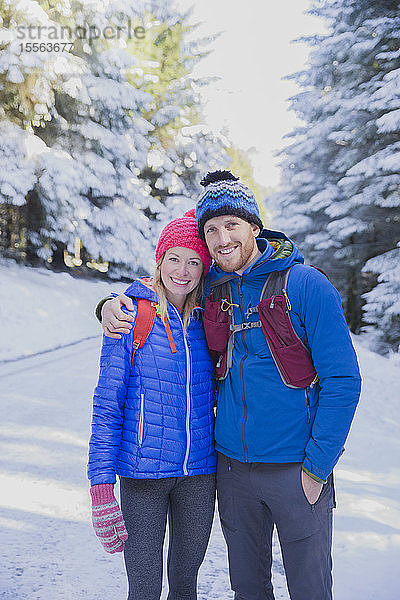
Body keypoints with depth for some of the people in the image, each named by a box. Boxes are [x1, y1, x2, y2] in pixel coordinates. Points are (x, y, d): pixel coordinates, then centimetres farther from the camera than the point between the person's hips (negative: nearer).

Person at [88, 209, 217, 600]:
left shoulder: (206, 321, 4)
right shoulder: (131, 318, -7)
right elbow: (107, 405, -7)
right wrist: (101, 486, -12)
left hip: (199, 472, 4)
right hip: (144, 473, -3)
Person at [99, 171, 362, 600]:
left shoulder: (306, 285, -11)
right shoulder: (209, 291, 3)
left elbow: (342, 381, -11)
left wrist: (316, 468, -13)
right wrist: (113, 304, -2)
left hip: (295, 468, -4)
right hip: (232, 467, 4)